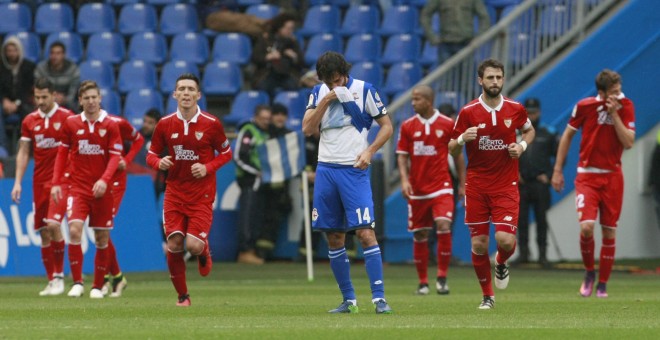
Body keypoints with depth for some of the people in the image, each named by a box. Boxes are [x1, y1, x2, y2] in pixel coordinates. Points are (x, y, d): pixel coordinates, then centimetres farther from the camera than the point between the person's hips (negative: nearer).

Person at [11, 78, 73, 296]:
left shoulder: (66, 118, -3)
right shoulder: (29, 121, 8)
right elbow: (23, 153, 12)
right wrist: (18, 182, 5)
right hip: (39, 182, 4)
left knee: (53, 224, -19)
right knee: (43, 232, 4)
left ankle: (59, 277, -8)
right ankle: (51, 282, 11)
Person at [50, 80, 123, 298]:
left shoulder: (110, 125, -1)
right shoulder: (71, 124, 4)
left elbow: (115, 156, -6)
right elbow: (62, 153, 10)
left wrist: (104, 180, -21)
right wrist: (56, 183, 3)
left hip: (101, 190, 0)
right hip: (78, 188, 0)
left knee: (102, 239, 3)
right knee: (74, 230, -18)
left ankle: (98, 286, 15)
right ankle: (77, 283, -12)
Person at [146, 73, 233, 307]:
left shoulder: (211, 124, -6)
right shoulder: (165, 125, 0)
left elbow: (226, 153, 5)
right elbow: (151, 154, 9)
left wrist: (208, 168, -12)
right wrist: (159, 162, -14)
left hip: (202, 194, -2)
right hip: (174, 193, 2)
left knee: (193, 245, -15)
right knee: (174, 245, -6)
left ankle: (204, 252, 25)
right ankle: (182, 295, 12)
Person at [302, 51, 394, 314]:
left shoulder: (364, 90, -2)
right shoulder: (318, 93, 8)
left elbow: (387, 125, 2)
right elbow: (307, 129, -1)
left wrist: (370, 151, -13)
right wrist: (327, 100, -11)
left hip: (354, 170, -4)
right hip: (326, 169, 4)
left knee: (365, 232, -15)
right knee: (334, 238, 6)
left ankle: (379, 297, -15)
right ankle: (348, 299, 15)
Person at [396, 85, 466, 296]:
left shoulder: (448, 124, -1)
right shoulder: (407, 126, 3)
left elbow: (458, 155, 6)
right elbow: (402, 156, 4)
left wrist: (462, 184, 5)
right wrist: (404, 180, -12)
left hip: (441, 187, -2)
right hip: (417, 190, 2)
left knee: (443, 226, -20)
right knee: (420, 235, 5)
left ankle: (442, 277, -10)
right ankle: (423, 282, 16)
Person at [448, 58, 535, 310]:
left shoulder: (515, 109, -1)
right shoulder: (468, 112, -4)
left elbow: (529, 130, 21)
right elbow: (452, 149, 3)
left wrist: (522, 145, -1)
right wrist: (462, 139, -20)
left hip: (506, 186, 0)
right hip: (476, 187, 0)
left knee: (505, 239, -16)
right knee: (479, 244, 1)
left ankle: (501, 262, 21)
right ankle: (487, 295, 19)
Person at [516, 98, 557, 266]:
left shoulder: (548, 135, 7)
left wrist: (549, 176, -1)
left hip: (540, 184, -1)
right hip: (521, 184, 1)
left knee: (541, 219, -2)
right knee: (521, 219, 1)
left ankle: (542, 254, 1)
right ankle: (523, 252, 7)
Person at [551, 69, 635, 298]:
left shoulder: (626, 107, -3)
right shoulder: (585, 106, -6)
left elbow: (628, 142, -11)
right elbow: (567, 135, 6)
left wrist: (615, 115, -18)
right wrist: (557, 170, 5)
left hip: (612, 176, 2)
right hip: (587, 176, -2)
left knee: (609, 232, 3)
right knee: (586, 227, -18)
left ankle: (602, 284, 15)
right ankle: (589, 272, 8)